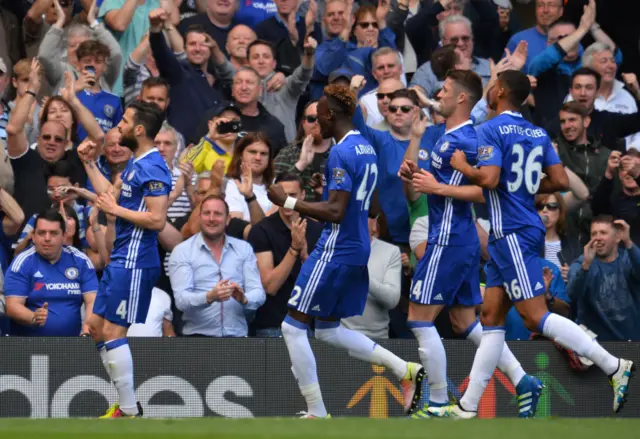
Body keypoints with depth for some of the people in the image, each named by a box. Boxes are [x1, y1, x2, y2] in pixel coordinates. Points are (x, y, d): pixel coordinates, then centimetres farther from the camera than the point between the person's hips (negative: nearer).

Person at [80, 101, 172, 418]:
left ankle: (130, 412, -4)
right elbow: (111, 194, 21)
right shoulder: (135, 163, 13)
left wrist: (116, 210, -16)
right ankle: (125, 404, 19)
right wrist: (89, 164, 18)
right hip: (120, 260, 11)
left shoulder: (152, 168, -18)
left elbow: (157, 219, -24)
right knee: (97, 327, 14)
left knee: (112, 332, -9)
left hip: (134, 262, -11)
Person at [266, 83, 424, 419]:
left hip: (335, 252, -10)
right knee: (329, 330, 20)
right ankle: (406, 370, 11)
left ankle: (317, 414, -1)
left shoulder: (341, 153, -17)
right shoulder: (367, 148, 12)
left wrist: (288, 202, -18)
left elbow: (335, 212, -23)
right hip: (358, 250, 10)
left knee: (293, 327, -1)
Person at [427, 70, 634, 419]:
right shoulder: (538, 133, 11)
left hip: (512, 233, -9)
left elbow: (488, 179, -23)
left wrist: (463, 167, -4)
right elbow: (561, 182, 9)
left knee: (535, 317, -10)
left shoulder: (491, 130, -11)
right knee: (490, 318, 10)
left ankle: (614, 366, -16)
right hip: (526, 229, 9)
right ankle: (468, 406, 11)